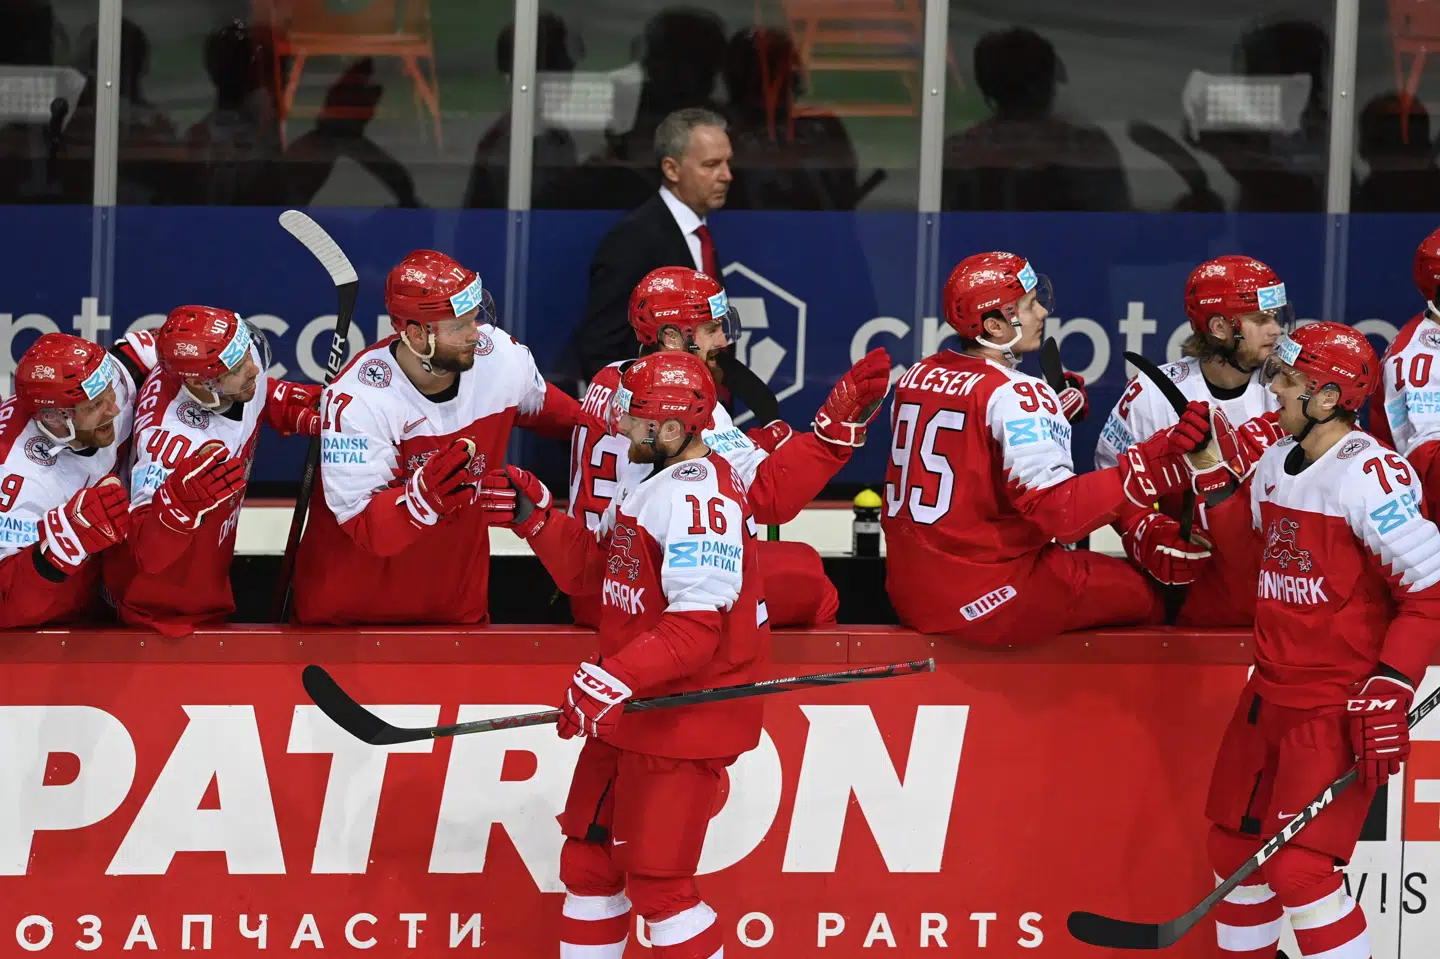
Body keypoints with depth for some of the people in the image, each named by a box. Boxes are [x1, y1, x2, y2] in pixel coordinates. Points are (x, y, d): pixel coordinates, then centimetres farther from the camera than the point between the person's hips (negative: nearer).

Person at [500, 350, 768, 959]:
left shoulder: (700, 497, -23)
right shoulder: (653, 483, 11)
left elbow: (695, 626, -30)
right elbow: (587, 573, 15)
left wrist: (618, 679, -37)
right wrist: (536, 515, 2)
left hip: (682, 721, -10)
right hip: (631, 714, 10)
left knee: (656, 883, -7)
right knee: (589, 861, 16)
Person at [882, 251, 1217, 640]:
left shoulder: (916, 377, 6)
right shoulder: (1016, 394, -18)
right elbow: (1059, 511, -27)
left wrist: (1054, 413, 22)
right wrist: (1154, 461, -31)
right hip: (989, 599, -8)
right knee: (1141, 593, 7)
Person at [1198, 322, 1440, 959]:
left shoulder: (1369, 475, -18)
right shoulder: (1276, 462, 7)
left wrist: (1389, 691, -22)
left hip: (1337, 707, -9)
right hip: (1270, 691, 9)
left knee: (1297, 869, -15)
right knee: (1236, 848, 14)